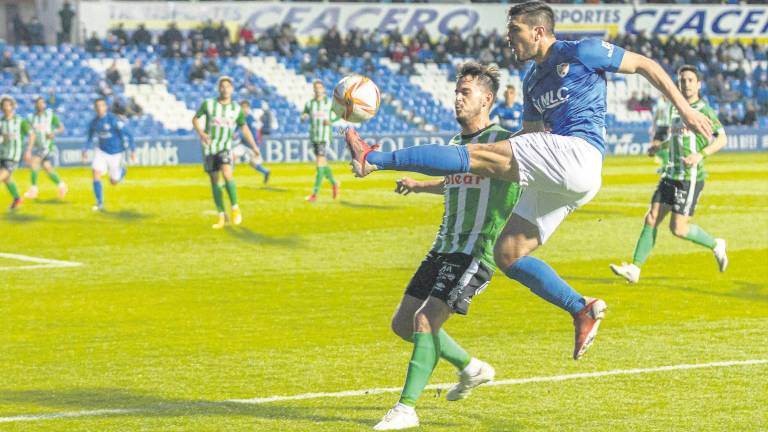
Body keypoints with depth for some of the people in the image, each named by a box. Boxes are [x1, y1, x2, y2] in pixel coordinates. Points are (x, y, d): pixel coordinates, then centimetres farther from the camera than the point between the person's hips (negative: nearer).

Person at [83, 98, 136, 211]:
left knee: (114, 182, 8)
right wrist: (85, 150, -4)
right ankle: (100, 204, -7)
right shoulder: (94, 122, -3)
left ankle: (122, 169, 42)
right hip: (101, 151, 3)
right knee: (96, 175, -16)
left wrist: (133, 151, -20)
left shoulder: (113, 119, -20)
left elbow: (127, 134, -17)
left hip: (115, 154, -3)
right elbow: (90, 138, 12)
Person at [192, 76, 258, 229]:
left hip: (225, 148, -1)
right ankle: (222, 217, 15)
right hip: (209, 148, 1)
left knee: (227, 174, -26)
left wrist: (254, 146, 4)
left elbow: (244, 128, 12)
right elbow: (195, 119, 8)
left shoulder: (236, 109, 1)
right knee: (214, 182, 4)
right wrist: (201, 133, -11)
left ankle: (235, 208, -12)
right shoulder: (208, 104, -3)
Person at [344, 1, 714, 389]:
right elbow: (530, 136, 28)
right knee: (507, 254, 3)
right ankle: (582, 310, 2)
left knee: (478, 155, -17)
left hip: (578, 153, -10)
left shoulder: (581, 53, 3)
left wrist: (684, 109, 3)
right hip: (559, 180, 10)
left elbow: (646, 65, 7)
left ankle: (373, 160, -23)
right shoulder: (533, 81, 26)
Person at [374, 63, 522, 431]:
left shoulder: (503, 141, -8)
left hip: (475, 253, -8)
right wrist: (417, 185, 43)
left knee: (425, 319, -20)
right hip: (443, 249, 8)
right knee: (402, 323, 9)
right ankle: (471, 369, 27)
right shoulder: (455, 144, 16)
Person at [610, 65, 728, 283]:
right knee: (651, 219, -2)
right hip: (670, 174, 7)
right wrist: (661, 145, 15)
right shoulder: (673, 109, 16)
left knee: (678, 228, -9)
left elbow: (722, 139, -9)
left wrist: (700, 155, -22)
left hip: (691, 177, -7)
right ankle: (635, 269, -2)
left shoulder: (704, 109, -6)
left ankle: (715, 245, 15)